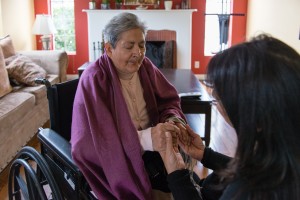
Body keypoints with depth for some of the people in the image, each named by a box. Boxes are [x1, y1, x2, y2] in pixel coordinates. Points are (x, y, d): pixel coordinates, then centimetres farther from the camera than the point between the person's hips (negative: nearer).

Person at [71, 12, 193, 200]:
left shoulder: (145, 67, 0)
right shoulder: (94, 80, -19)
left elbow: (169, 100, 5)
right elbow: (94, 141, -27)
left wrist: (173, 118, -19)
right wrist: (146, 138, -39)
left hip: (149, 154, 6)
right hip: (115, 161, -5)